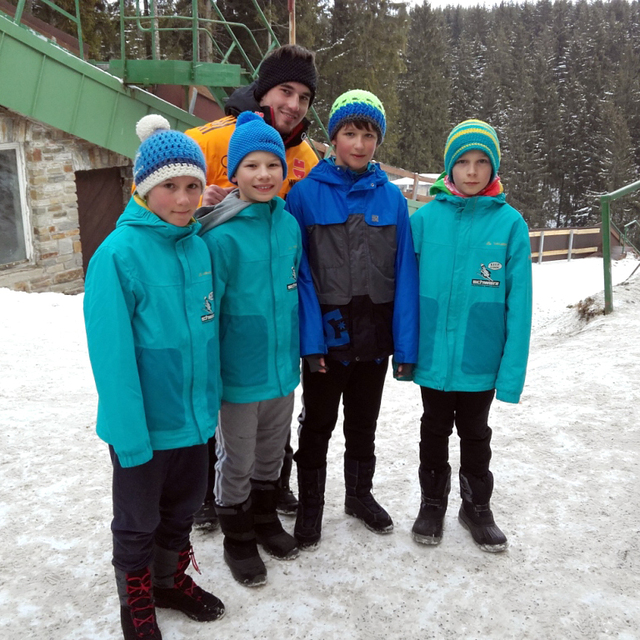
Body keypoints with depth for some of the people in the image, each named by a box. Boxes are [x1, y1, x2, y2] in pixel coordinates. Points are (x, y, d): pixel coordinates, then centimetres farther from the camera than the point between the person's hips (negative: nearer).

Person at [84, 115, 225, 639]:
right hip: (143, 424, -5)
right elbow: (113, 354, -20)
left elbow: (207, 333, 7)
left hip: (193, 417, 6)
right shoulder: (119, 253, -19)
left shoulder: (199, 246, 0)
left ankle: (172, 580, 47)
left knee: (183, 507, 23)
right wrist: (131, 436, -21)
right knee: (138, 520, 16)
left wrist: (210, 402, 7)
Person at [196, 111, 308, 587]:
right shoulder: (221, 235, -18)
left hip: (283, 365, 5)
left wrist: (300, 348, 15)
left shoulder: (290, 224, 0)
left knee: (272, 452, 22)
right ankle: (238, 540, 33)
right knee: (236, 460, 13)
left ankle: (266, 519, 44)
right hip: (240, 370, -5)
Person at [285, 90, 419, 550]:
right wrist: (310, 339, -16)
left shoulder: (391, 196, 0)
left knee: (364, 422, 19)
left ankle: (360, 495, 39)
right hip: (327, 332, -2)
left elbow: (405, 273, -1)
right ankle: (310, 507, 30)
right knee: (318, 424, 12)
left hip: (376, 334, 3)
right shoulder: (306, 193, -7)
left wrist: (406, 344, -5)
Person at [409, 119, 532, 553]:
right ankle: (433, 501, 38)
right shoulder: (425, 218, -5)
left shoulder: (510, 223, -8)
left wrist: (513, 371, -11)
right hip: (433, 355, 1)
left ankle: (477, 506, 38)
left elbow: (519, 301, -8)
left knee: (475, 435, 18)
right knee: (435, 431, 18)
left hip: (481, 359, -1)